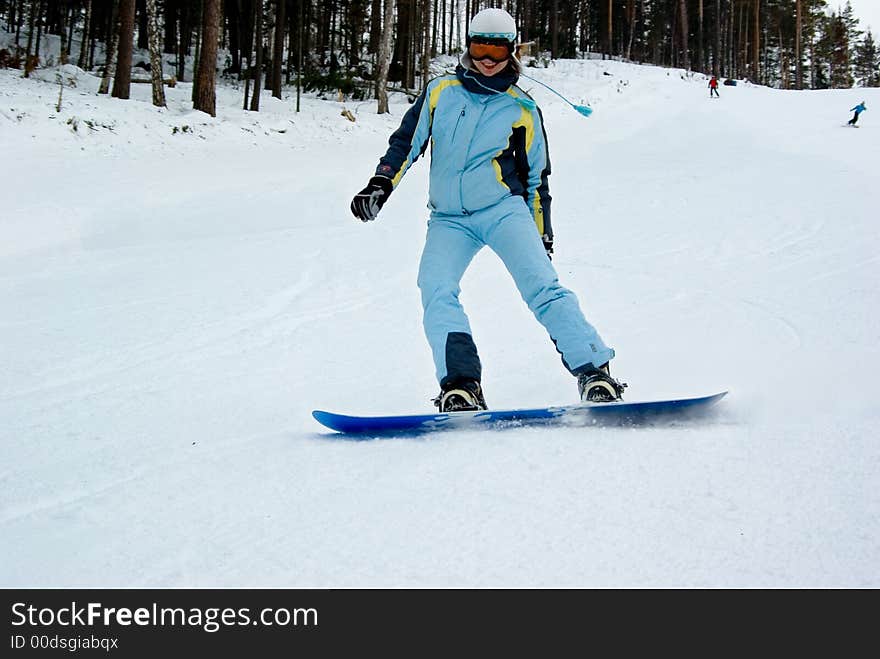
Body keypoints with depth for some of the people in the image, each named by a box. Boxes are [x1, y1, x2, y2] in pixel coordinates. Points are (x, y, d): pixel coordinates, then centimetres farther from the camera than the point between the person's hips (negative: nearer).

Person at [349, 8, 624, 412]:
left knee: (542, 287, -21)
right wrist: (380, 186, -1)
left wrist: (542, 237, 10)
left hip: (502, 209, -2)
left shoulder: (522, 110, 7)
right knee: (436, 292, -22)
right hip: (448, 219, 2)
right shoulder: (440, 92, 9)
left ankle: (594, 372, -20)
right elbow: (406, 142, 13)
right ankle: (461, 387, -27)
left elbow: (536, 178, 12)